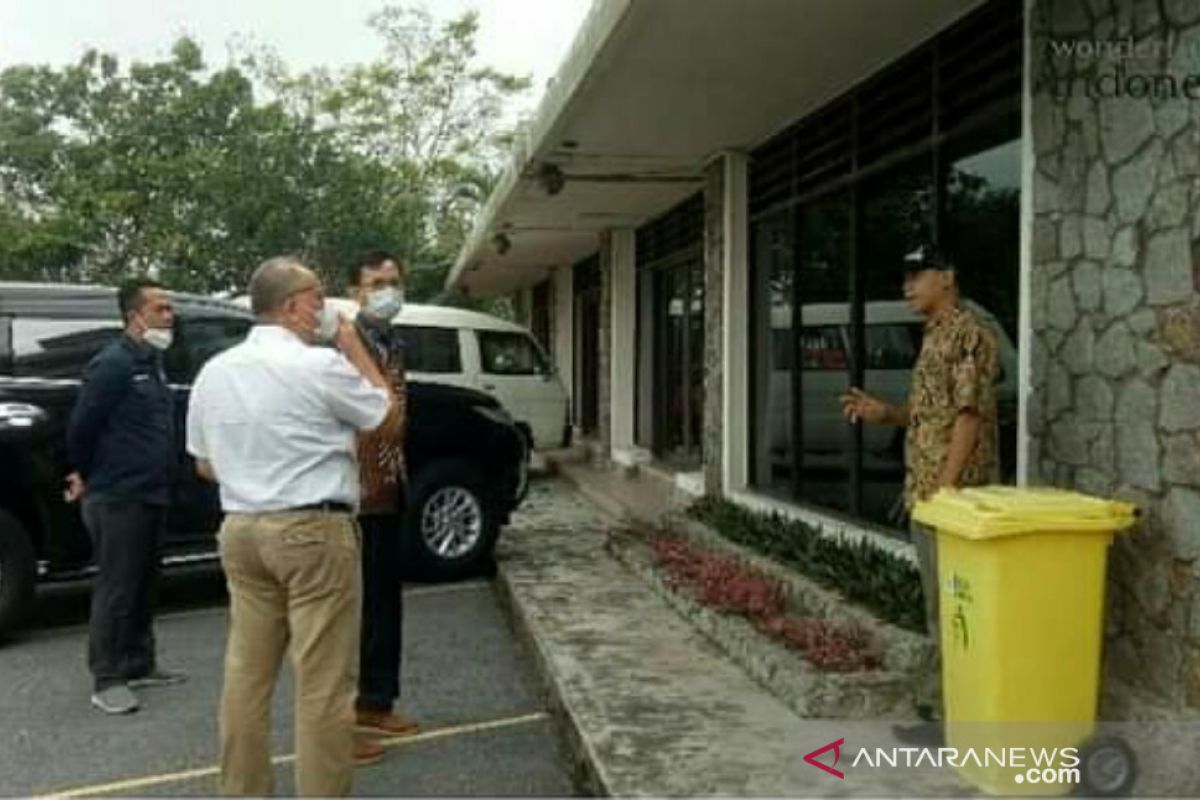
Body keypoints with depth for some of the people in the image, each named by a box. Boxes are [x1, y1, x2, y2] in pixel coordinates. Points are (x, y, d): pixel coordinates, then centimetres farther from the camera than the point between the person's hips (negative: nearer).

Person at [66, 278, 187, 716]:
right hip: (118, 499, -9)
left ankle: (139, 665, 27)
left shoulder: (151, 362, 13)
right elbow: (80, 426, -15)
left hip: (151, 496, 9)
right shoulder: (113, 363, -15)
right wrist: (87, 477, 0)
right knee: (116, 589, -2)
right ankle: (107, 680, 6)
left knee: (143, 586, 16)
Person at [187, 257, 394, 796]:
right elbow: (383, 411, 4)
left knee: (247, 673, 14)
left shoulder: (213, 372, 7)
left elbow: (205, 464, 15)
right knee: (323, 681, 0)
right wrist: (353, 346, 10)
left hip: (240, 531, 7)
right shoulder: (320, 365, -13)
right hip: (313, 531, -7)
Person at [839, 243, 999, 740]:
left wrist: (945, 487, -23)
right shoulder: (934, 337, 18)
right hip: (924, 491, 10)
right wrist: (884, 414, 9)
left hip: (953, 492, -10)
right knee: (937, 601, 15)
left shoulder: (968, 334, -12)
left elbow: (969, 414, -19)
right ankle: (945, 692, 25)